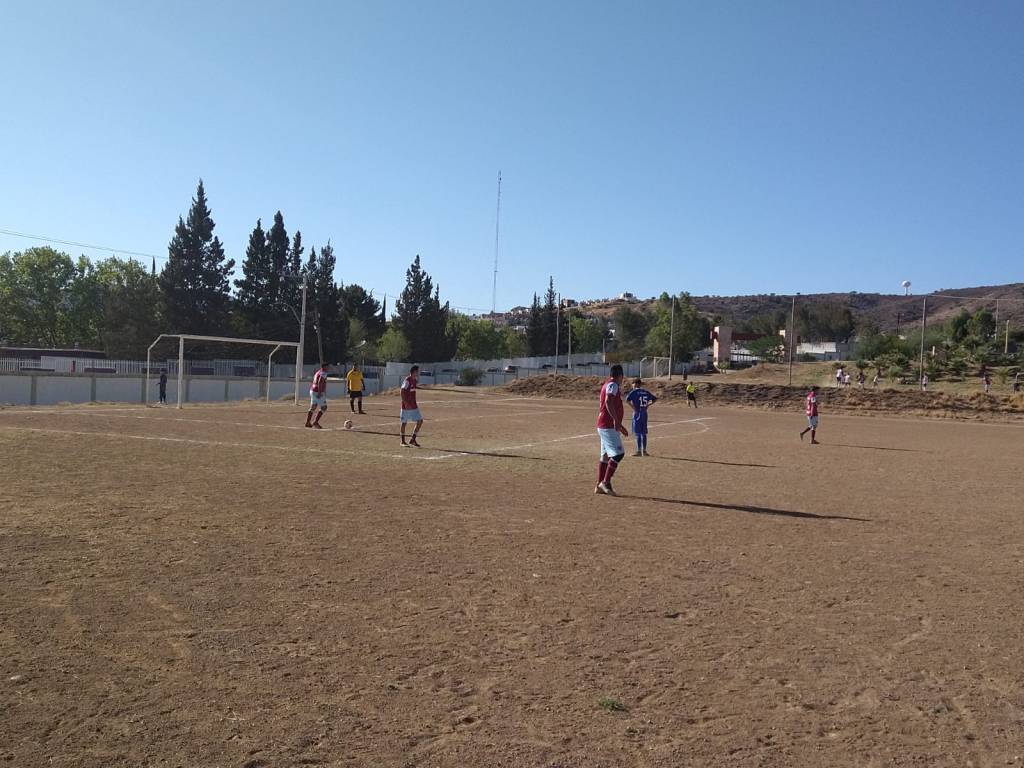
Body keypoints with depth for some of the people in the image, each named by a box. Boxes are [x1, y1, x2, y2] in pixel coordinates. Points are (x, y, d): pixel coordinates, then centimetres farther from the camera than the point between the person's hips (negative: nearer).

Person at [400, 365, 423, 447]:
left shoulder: (414, 380, 8)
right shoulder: (407, 380, -16)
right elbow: (402, 392, -20)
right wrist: (406, 403, -24)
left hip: (413, 405, 8)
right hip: (406, 406, -8)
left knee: (420, 421, 4)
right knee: (404, 423, 3)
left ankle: (413, 439, 11)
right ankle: (403, 441, 13)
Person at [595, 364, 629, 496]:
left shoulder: (607, 385, 20)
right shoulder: (613, 385, -11)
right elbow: (608, 402, -28)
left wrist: (619, 426, 31)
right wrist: (616, 420, -36)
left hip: (604, 426, 10)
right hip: (608, 426, -10)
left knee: (606, 455, 12)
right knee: (618, 453, -11)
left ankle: (600, 486, 14)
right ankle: (605, 482, -12)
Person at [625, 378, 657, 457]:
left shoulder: (634, 392, -7)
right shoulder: (646, 392, 10)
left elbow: (627, 399, -22)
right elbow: (655, 399, 14)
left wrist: (633, 407, -14)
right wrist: (648, 405, 8)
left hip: (637, 414, -5)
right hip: (644, 414, 5)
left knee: (638, 433, -1)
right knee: (644, 433, 11)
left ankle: (639, 451, 0)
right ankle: (644, 451, 14)